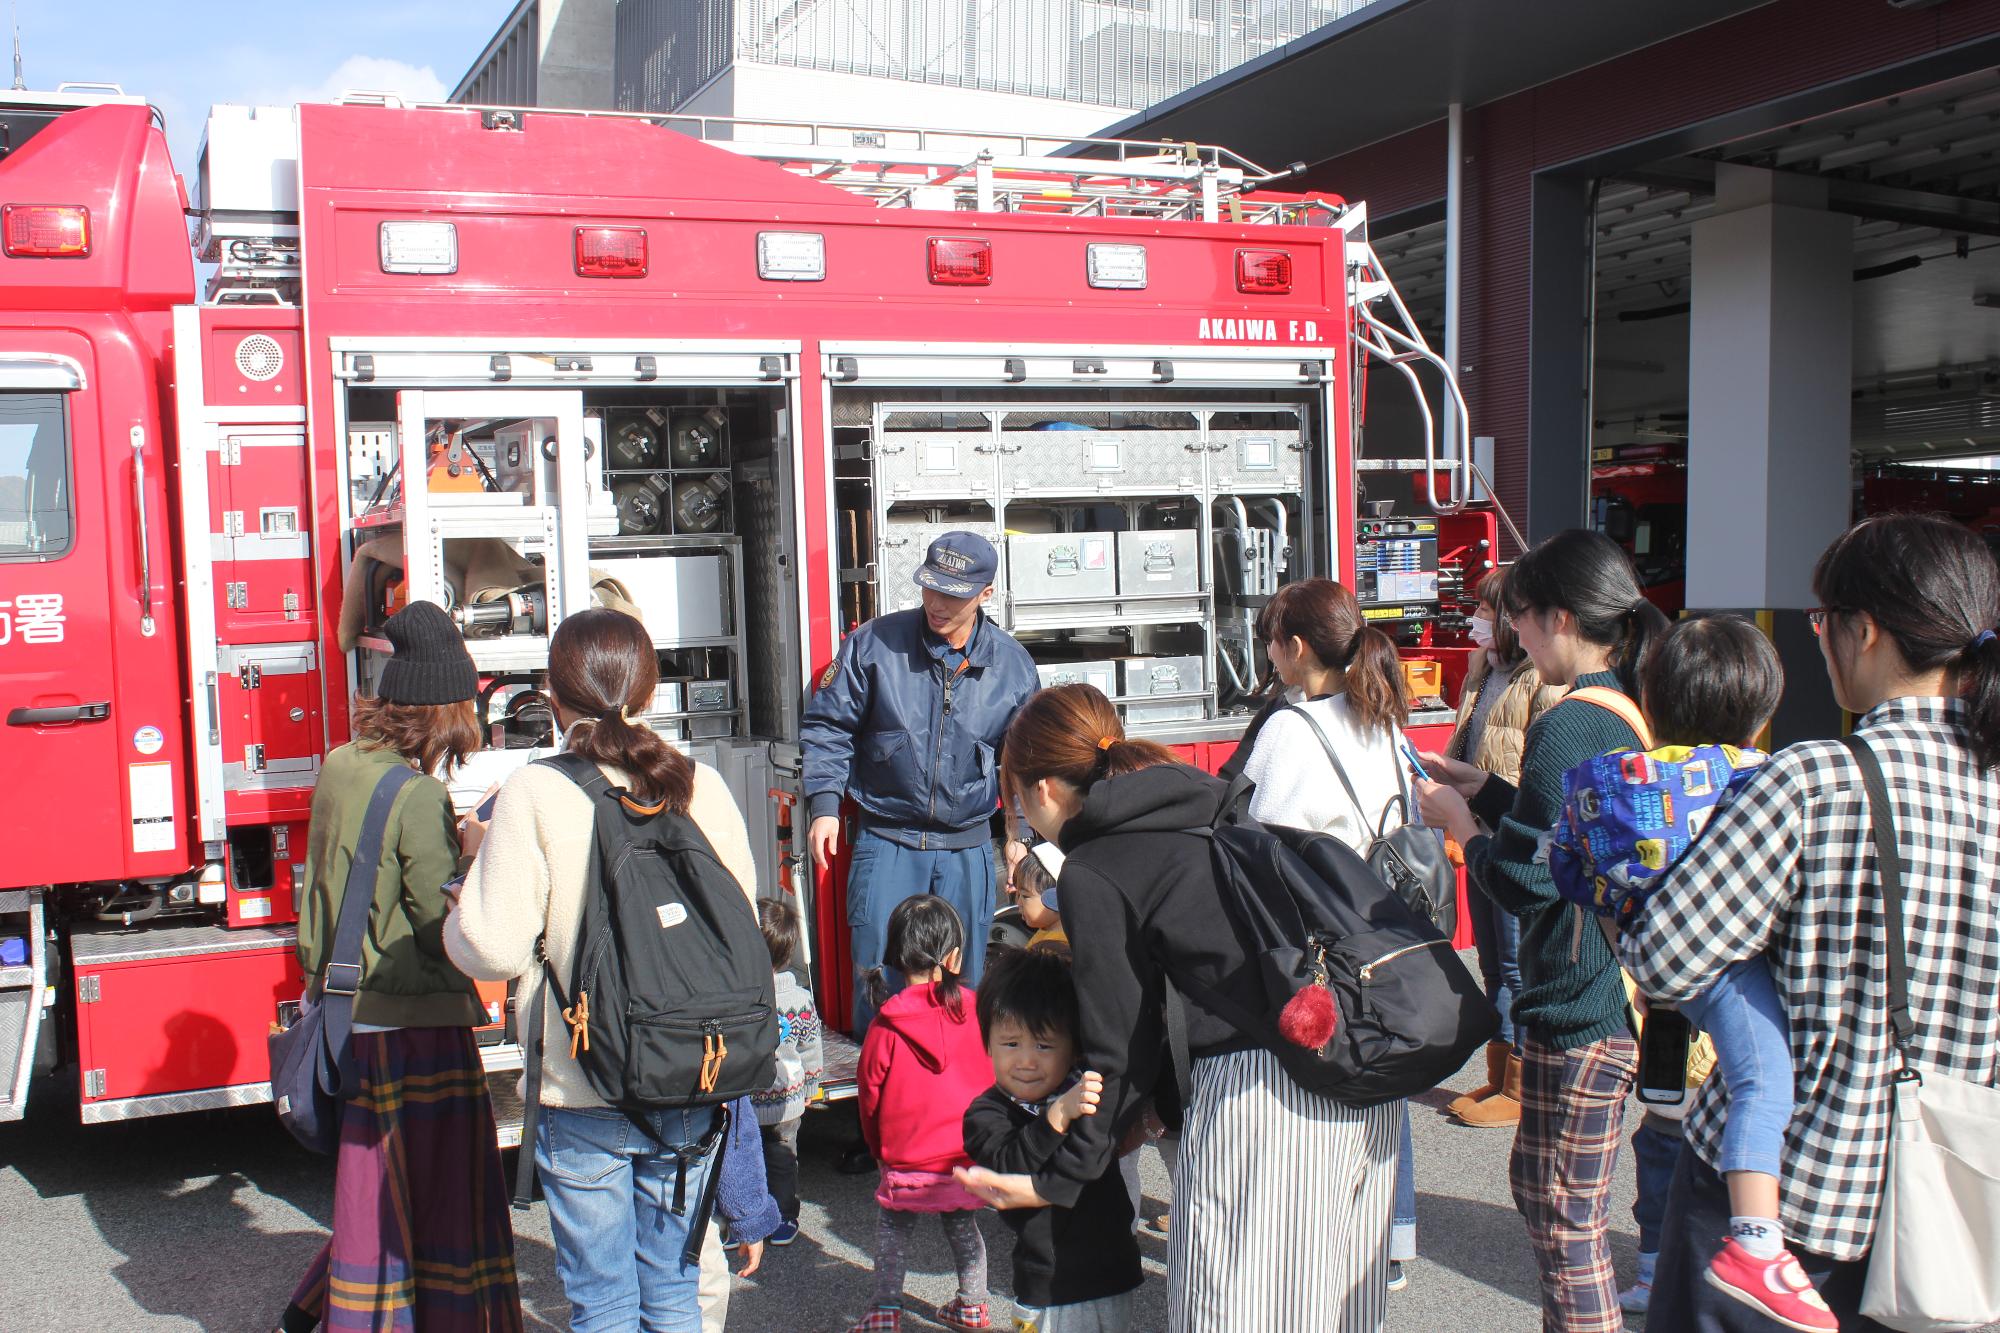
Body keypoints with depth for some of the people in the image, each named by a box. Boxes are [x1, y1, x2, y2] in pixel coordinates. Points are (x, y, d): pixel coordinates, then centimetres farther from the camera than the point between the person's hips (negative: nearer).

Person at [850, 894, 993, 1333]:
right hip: (970, 1157, 3)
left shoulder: (886, 1025, -13)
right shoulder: (976, 1013, -9)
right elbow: (994, 1082, 3)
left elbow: (869, 1092, -1)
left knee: (893, 1229, 15)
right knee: (963, 1225, 22)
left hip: (907, 1162, -3)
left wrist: (878, 1146, 17)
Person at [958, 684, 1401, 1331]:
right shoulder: (1208, 804, 19)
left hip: (1258, 1084, -8)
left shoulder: (1091, 872, -2)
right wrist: (1157, 1105, 30)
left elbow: (1123, 1047, 0)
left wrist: (1061, 1181, 11)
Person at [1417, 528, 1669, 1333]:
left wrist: (1457, 820, -5)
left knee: (1566, 1221, 3)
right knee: (1538, 1186, 22)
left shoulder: (1566, 727, -21)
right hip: (1619, 994, 10)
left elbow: (1524, 882, -20)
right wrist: (1484, 789, 16)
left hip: (1577, 1010, -10)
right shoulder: (1632, 714, 8)